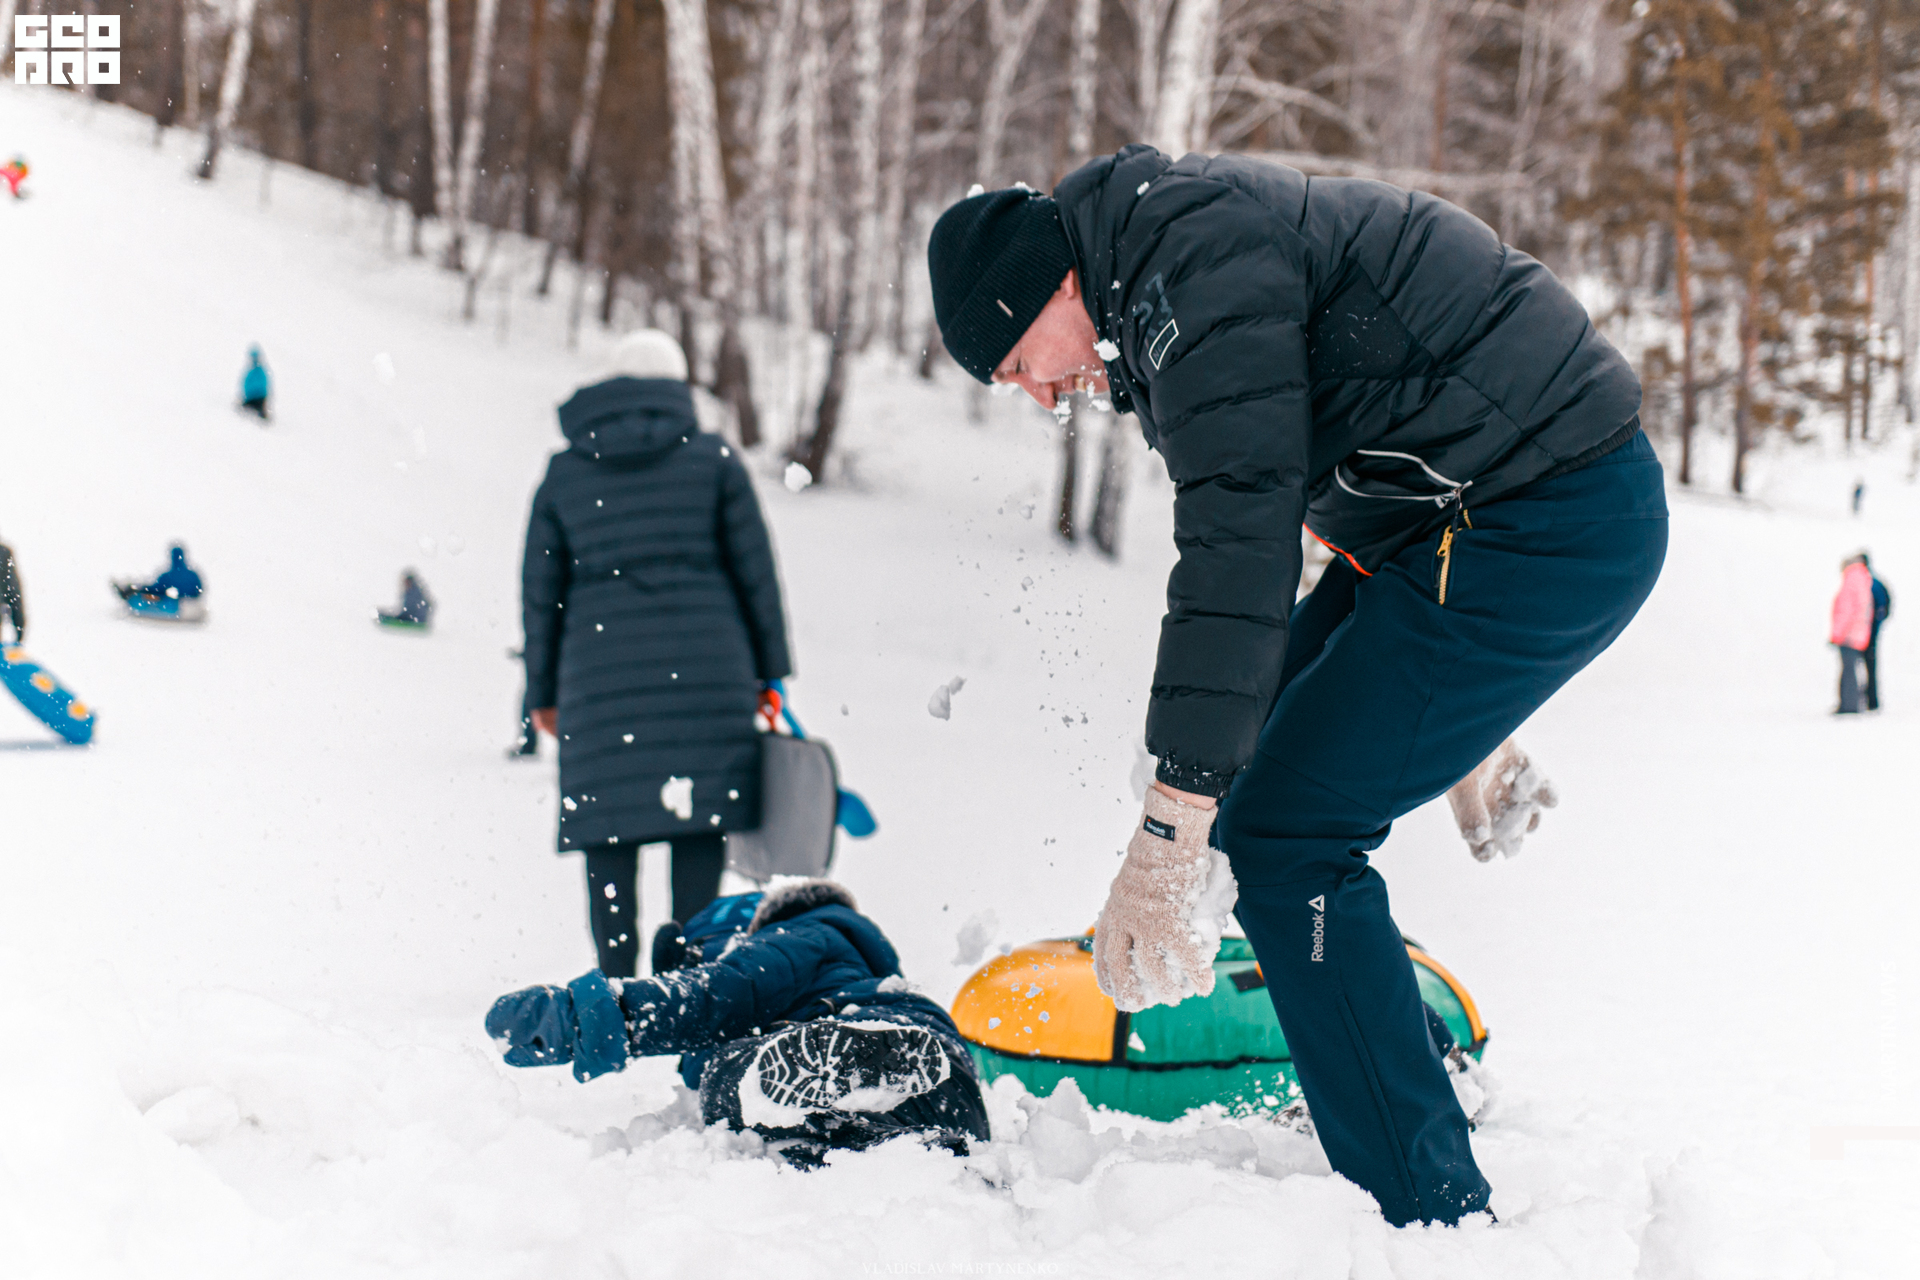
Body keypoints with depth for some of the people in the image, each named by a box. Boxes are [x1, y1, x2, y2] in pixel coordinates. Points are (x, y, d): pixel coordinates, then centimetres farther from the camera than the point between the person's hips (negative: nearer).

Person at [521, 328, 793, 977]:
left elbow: (539, 590, 11)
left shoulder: (564, 472, 10)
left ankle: (617, 982, 2)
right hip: (707, 668, -1)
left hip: (600, 670, 1)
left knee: (609, 834, 4)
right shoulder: (713, 458, 6)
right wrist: (771, 672, 11)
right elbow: (756, 571, 5)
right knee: (699, 825, 2)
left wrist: (542, 692, 18)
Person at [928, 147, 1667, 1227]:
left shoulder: (1197, 257, -17)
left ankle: (1436, 1222, -6)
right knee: (1265, 739, 16)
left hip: (1556, 526, -11)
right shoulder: (1200, 233, 18)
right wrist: (1461, 726, 33)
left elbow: (1240, 542, -27)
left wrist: (1170, 831, -30)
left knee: (1282, 836, -12)